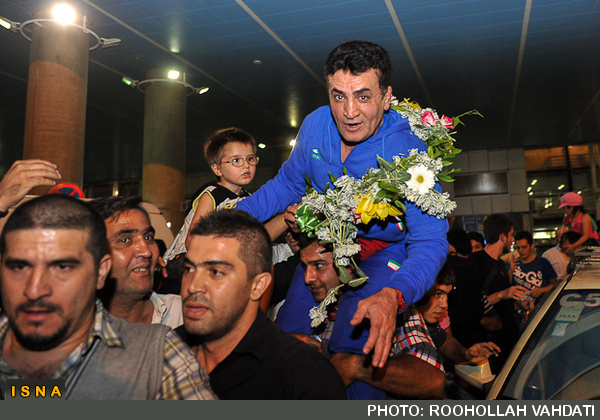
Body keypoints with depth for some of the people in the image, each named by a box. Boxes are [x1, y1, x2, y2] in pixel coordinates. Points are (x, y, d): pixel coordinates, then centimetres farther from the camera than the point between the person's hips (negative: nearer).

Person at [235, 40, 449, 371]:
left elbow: (429, 241, -34)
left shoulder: (408, 153, -30)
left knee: (352, 350, -15)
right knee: (287, 336, 6)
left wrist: (392, 297, -53)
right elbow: (288, 183, 3)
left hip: (383, 252, -4)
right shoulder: (316, 124, -14)